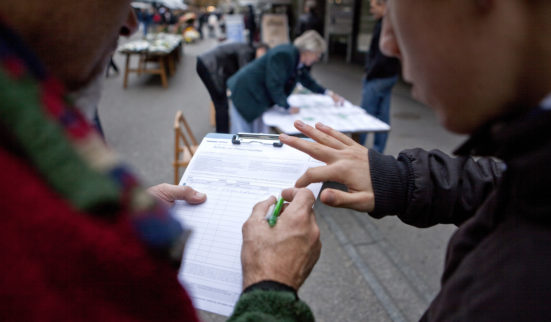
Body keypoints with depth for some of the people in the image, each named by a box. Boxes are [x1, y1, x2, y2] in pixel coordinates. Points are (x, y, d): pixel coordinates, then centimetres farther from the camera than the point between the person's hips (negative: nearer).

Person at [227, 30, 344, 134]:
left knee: (259, 132, 11)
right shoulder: (284, 55, -26)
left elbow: (307, 81, 19)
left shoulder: (298, 61, 3)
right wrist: (288, 107, -21)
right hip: (245, 93, -9)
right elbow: (274, 84, -28)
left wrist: (328, 93, 15)